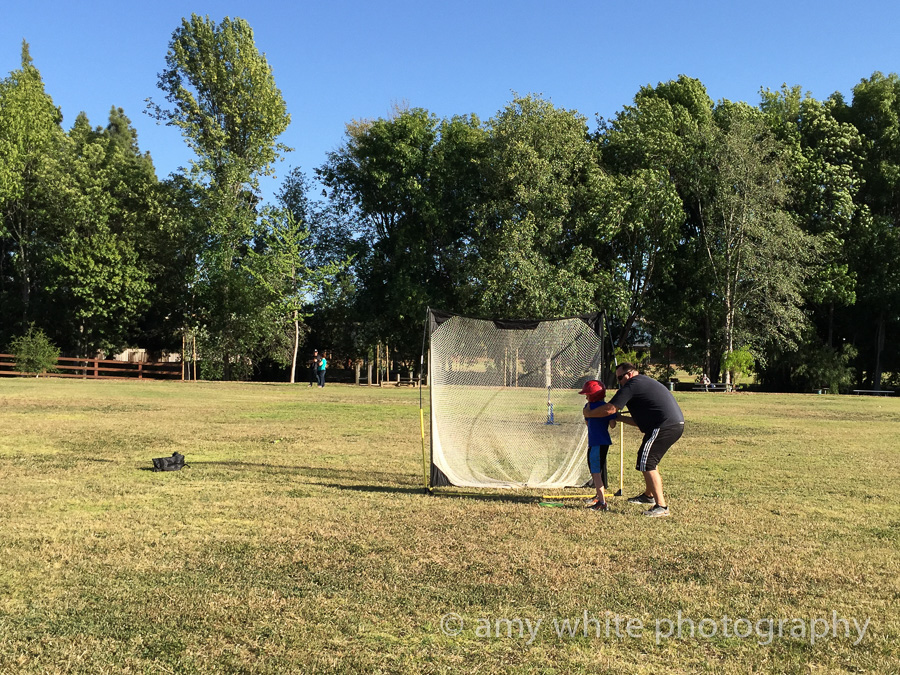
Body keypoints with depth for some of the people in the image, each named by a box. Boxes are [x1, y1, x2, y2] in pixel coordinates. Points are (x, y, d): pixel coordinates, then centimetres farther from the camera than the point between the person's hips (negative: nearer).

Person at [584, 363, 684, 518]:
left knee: (647, 463, -8)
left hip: (664, 427, -10)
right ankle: (649, 495, 40)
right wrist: (620, 418, 27)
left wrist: (588, 413, 5)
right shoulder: (646, 382, 26)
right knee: (650, 459, 25)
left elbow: (609, 409, -9)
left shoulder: (632, 385, -5)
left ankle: (661, 506, -9)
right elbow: (641, 421, 27)